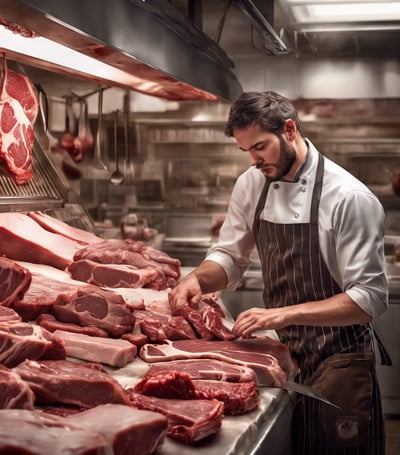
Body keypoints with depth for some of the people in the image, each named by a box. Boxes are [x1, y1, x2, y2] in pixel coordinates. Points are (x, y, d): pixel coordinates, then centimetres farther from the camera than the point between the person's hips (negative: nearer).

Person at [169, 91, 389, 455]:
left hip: (336, 363, -5)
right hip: (282, 355, 5)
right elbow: (231, 257, 9)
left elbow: (371, 298, -21)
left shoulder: (349, 198, -20)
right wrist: (199, 278, -12)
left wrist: (285, 313, -29)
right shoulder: (251, 185, -1)